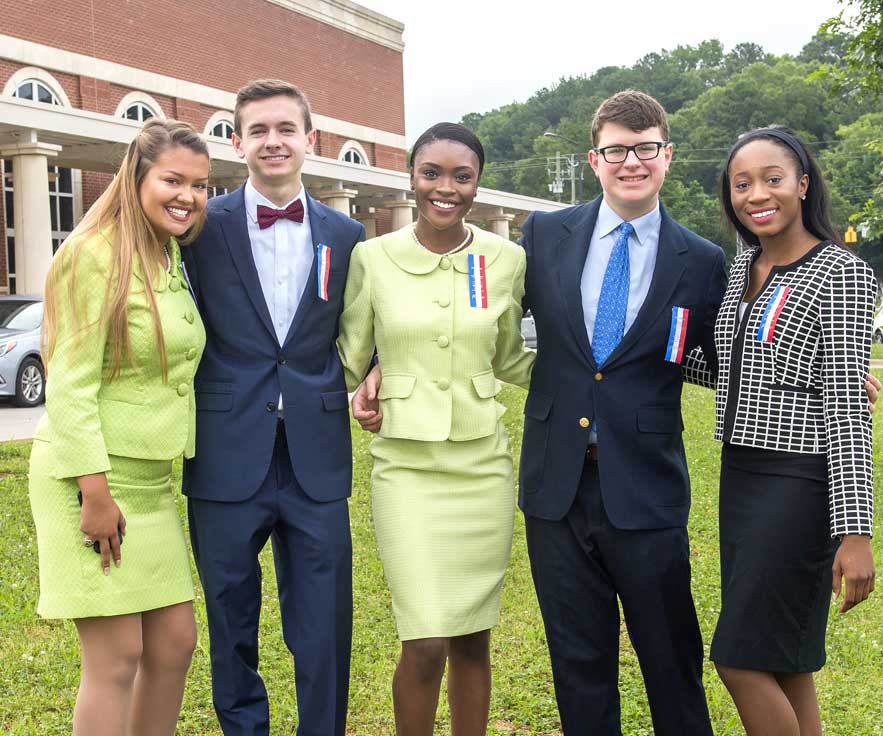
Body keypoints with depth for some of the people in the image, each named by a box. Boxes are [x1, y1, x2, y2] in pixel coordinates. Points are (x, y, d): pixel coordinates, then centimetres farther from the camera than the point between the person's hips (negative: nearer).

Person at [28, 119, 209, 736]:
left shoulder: (171, 259, 12)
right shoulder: (95, 255, -13)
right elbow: (69, 385, -16)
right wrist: (96, 493, -19)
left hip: (151, 479, 8)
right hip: (91, 478, -8)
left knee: (175, 642, 10)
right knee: (117, 656, -3)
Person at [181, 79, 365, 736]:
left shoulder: (345, 234, 9)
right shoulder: (203, 225, 1)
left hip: (316, 459, 2)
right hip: (228, 455, -1)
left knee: (324, 628, 7)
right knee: (231, 625, 12)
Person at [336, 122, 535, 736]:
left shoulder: (507, 259, 2)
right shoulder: (372, 257, -3)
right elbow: (348, 360, 7)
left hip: (483, 463, 2)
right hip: (407, 465, -2)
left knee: (473, 639, 9)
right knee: (426, 644, -7)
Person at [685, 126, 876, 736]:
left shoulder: (842, 275, -12)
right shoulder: (744, 264, 10)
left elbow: (847, 407, -17)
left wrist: (855, 531, -20)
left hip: (800, 484, -8)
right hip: (741, 474, 8)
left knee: (741, 657, -4)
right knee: (785, 667, 13)